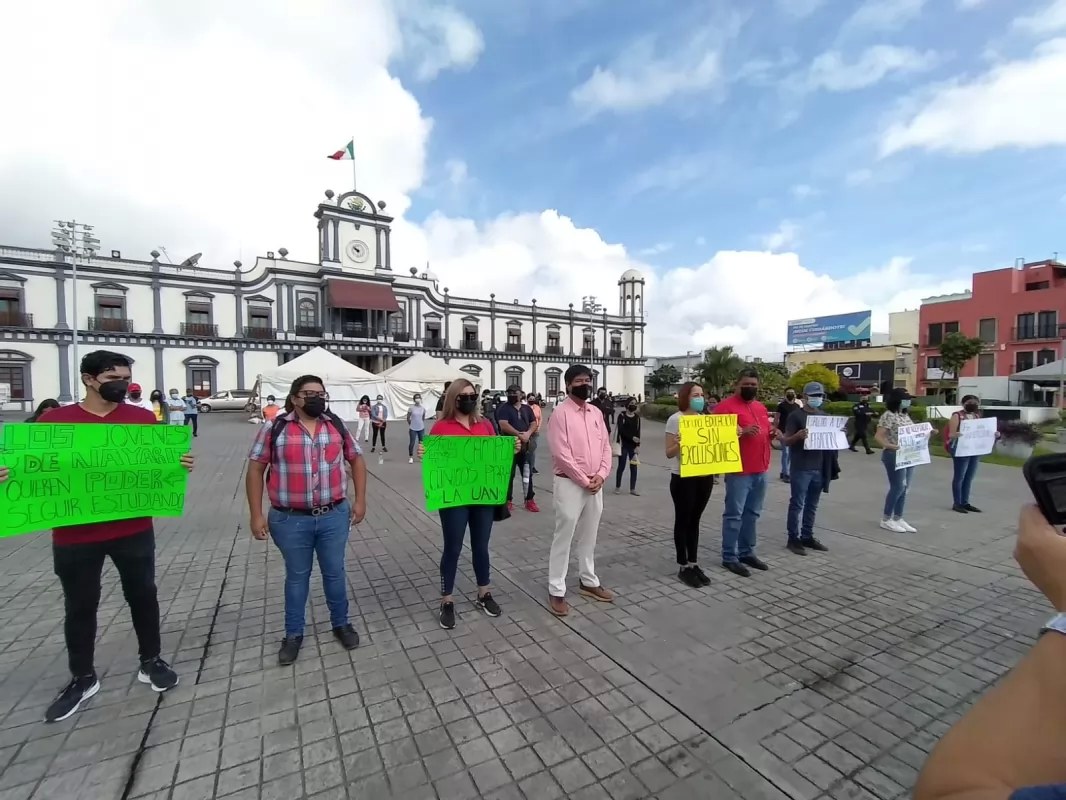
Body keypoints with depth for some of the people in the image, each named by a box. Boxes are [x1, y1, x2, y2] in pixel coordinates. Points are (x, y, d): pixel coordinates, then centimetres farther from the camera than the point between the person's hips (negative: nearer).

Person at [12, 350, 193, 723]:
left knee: (143, 596, 14)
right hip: (74, 535, 0)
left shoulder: (143, 419, -2)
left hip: (133, 530, 0)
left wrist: (181, 464, -18)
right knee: (79, 606, 16)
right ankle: (82, 679, 36)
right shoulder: (53, 420, -3)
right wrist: (6, 475, -16)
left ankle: (151, 662, 34)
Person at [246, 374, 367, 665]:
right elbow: (255, 469, -3)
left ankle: (341, 624, 35)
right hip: (291, 520, -1)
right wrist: (256, 514, -5)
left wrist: (360, 499, 2)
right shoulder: (275, 429, -7)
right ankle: (293, 634, 35)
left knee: (334, 572, 15)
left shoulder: (337, 426, 0)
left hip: (334, 516, 2)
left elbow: (356, 460, 7)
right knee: (296, 576, 16)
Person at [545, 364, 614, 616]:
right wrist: (584, 480, -13)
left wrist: (601, 475, -5)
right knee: (563, 537, 1)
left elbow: (606, 446, 10)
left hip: (595, 485, 7)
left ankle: (588, 581, 33)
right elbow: (561, 454, -16)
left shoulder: (596, 413, 10)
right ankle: (556, 591, 13)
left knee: (589, 536, 18)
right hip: (569, 484, -6)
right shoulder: (560, 413, -11)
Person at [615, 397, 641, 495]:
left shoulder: (637, 417, 8)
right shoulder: (622, 416, -4)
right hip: (624, 445, -4)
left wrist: (638, 445, -5)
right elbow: (621, 430, -13)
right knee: (621, 466, 1)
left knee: (634, 467, 5)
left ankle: (633, 489, 13)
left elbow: (638, 432, 4)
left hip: (633, 445, 4)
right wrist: (632, 437, -23)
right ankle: (617, 487, 15)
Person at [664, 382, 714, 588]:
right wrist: (677, 444, -32)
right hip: (683, 478, -6)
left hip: (704, 477, 6)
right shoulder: (675, 419, -10)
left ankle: (694, 564, 25)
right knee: (683, 521, 5)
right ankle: (684, 567, 16)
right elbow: (669, 453, -11)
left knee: (695, 521, 15)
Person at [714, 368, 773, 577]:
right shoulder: (726, 406, -9)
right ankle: (729, 557, 7)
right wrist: (741, 432, -28)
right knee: (734, 515, -2)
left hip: (761, 471, 8)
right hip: (739, 471, -8)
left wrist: (773, 433, 5)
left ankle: (747, 552, 27)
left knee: (752, 513, 15)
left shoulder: (761, 407, 16)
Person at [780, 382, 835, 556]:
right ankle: (793, 538, 6)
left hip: (819, 467, 6)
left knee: (812, 505, 13)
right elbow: (786, 441, -9)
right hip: (801, 468, -6)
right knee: (797, 504, -1)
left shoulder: (823, 415, 13)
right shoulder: (795, 415, -6)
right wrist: (798, 436, -29)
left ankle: (807, 536, 23)